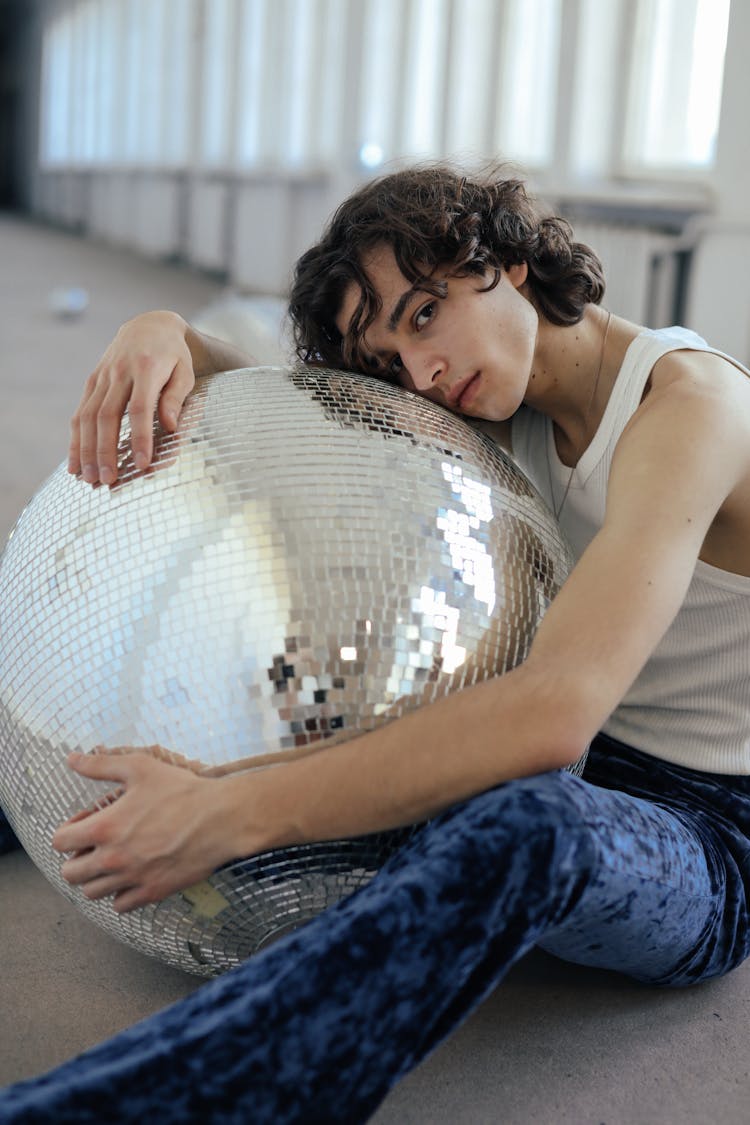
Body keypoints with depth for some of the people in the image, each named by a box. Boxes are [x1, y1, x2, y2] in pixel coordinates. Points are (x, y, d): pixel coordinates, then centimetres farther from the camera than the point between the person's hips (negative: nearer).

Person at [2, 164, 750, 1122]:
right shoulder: (507, 400, 2)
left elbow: (554, 712, -37)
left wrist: (227, 817, -39)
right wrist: (168, 333, -17)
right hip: (576, 768, 8)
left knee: (522, 821, -44)